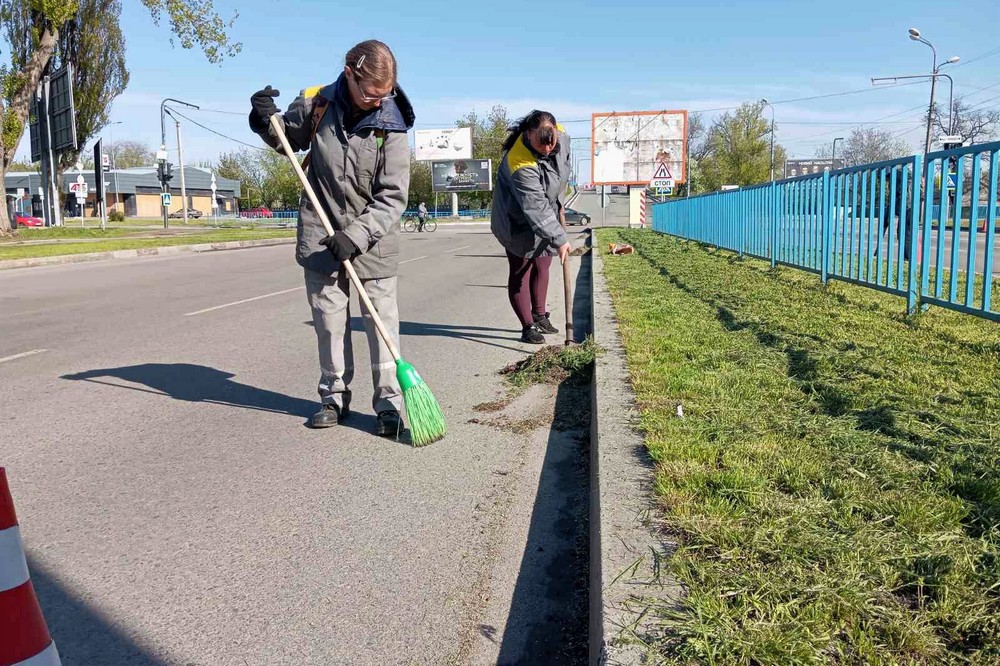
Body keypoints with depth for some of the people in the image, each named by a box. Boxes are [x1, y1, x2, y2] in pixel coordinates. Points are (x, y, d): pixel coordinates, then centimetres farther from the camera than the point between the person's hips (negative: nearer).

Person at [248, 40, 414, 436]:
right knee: (329, 319, 9)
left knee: (382, 320, 1)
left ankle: (389, 403, 11)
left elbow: (393, 196, -14)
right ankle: (334, 397, 23)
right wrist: (266, 122, -7)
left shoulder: (391, 125, -12)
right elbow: (287, 140, 15)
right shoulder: (315, 104, -5)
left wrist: (357, 234, -24)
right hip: (321, 237, 2)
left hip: (372, 240, -2)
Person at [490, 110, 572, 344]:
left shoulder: (562, 136, -14)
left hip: (546, 213, 8)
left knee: (542, 266, 17)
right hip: (519, 222, -8)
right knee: (520, 272, -4)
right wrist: (559, 239, -38)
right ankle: (528, 326, 6)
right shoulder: (521, 164, -37)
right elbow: (536, 208, -38)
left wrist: (559, 197, 15)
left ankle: (539, 316, 32)